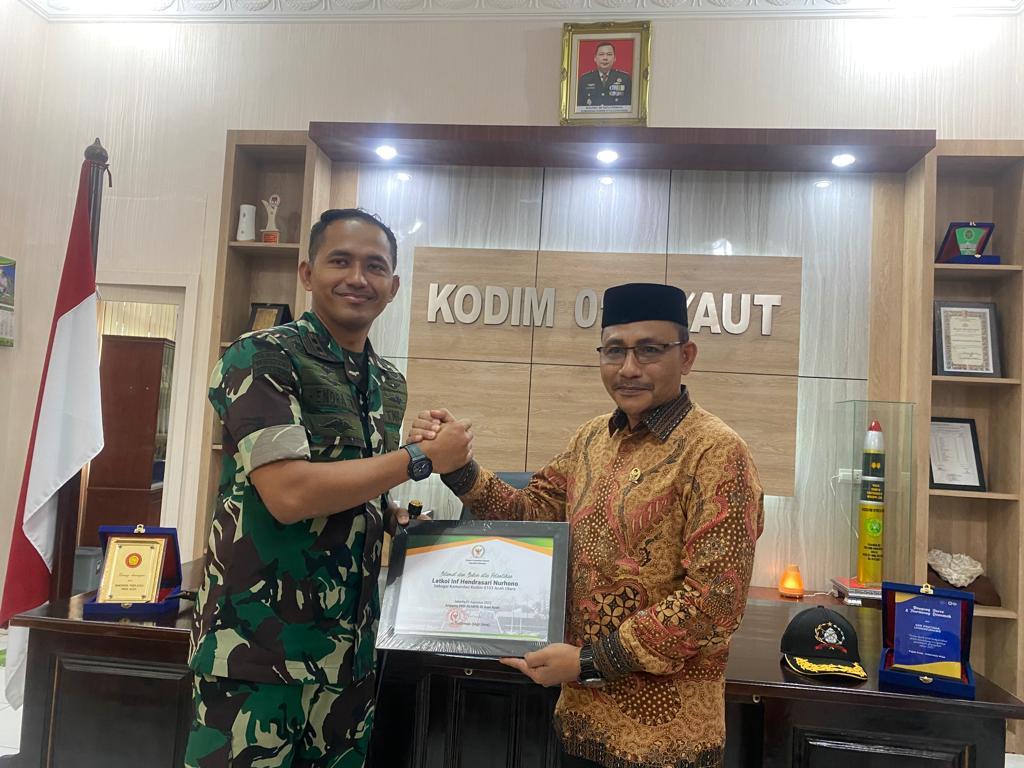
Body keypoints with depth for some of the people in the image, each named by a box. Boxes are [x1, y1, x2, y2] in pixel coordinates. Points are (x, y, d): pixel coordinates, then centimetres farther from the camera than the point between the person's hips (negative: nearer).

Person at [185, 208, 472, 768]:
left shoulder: (390, 384, 9)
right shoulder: (262, 359, -11)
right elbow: (289, 492, -23)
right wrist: (421, 460, -16)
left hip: (349, 649, 6)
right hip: (257, 646, -6)